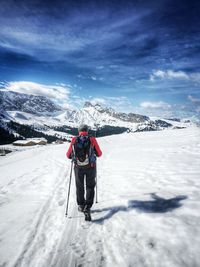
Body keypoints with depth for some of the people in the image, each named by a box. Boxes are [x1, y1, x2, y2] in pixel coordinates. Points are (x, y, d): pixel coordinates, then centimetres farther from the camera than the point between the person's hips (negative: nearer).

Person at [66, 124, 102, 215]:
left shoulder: (74, 140, -5)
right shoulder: (92, 139, -8)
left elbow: (68, 155, 2)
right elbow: (99, 154, -2)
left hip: (78, 167, 1)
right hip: (90, 167, -1)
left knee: (79, 187, 20)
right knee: (90, 186, 16)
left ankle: (81, 205, 29)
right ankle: (87, 206, 11)